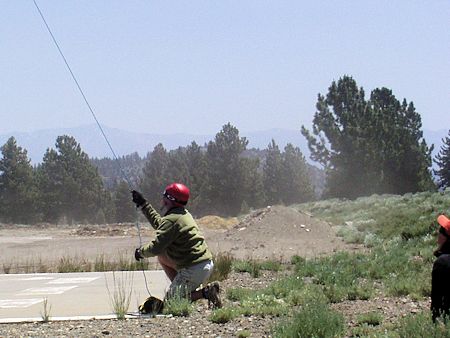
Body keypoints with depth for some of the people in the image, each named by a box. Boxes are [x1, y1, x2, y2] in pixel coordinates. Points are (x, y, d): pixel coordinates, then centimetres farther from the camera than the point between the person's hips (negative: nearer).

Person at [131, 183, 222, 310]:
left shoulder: (171, 220, -16)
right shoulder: (184, 214, 13)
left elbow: (156, 247, -17)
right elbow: (158, 223, 30)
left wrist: (141, 252, 3)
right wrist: (143, 204, 33)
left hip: (195, 269, -9)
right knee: (162, 256, 23)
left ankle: (205, 292, -14)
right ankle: (182, 290, 17)